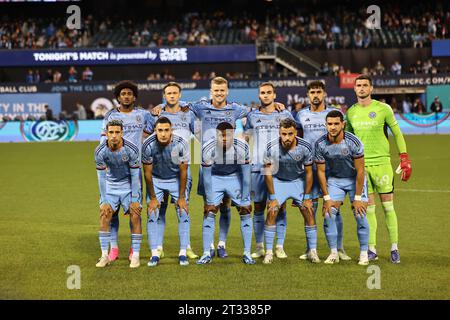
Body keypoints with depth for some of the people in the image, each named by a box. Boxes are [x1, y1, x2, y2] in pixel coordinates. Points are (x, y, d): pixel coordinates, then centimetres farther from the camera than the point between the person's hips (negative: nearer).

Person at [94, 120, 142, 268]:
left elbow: (135, 175, -16)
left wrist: (135, 200, -16)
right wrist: (104, 201, -11)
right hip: (110, 185, 2)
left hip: (129, 185, -2)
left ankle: (135, 256, -4)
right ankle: (105, 256, -2)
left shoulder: (131, 150, -23)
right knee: (104, 215, -9)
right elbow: (101, 177, -10)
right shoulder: (100, 151, -19)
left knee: (135, 216, -11)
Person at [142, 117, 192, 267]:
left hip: (176, 180, 0)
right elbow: (148, 173, -14)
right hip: (156, 180, 0)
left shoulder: (181, 144, -27)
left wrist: (181, 197, -11)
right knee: (152, 216, -8)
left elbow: (183, 172, -15)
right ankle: (154, 255, -2)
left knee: (184, 214, -7)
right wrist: (152, 198, -9)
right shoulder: (148, 145, -26)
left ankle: (183, 254, 0)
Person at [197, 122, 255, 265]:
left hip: (236, 177, 0)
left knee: (246, 213, -4)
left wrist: (245, 197, -11)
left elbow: (245, 172, -15)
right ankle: (206, 254, 2)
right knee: (209, 213, -6)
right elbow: (206, 176, -17)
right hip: (215, 177, 0)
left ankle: (247, 254, 4)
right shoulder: (208, 149, -28)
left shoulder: (242, 147, -27)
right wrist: (209, 199, -13)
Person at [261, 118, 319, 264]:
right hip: (278, 181, -1)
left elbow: (309, 173, -10)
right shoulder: (271, 147, -26)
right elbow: (267, 172, -14)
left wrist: (307, 197, -8)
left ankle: (312, 251, 4)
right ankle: (269, 252, -5)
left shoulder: (305, 147, -23)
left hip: (299, 181, 1)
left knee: (309, 213, -8)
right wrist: (272, 197, -14)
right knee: (272, 213, -14)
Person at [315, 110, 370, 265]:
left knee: (360, 215, -11)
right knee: (329, 215, -10)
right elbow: (321, 171, -8)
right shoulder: (320, 144, -18)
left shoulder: (353, 142, -25)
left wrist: (357, 198, -17)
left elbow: (360, 171, -18)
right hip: (334, 179, 2)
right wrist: (327, 198, -10)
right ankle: (334, 253, 3)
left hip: (355, 179, -2)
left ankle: (364, 253, 4)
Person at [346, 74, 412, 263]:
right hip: (360, 164, 3)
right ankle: (372, 250, 10)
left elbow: (397, 133, 4)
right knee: (368, 209, 4)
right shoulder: (351, 112, 8)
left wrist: (404, 158, -2)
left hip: (381, 163, -3)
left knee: (388, 207, -1)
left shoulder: (383, 109, -2)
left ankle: (394, 249, 6)